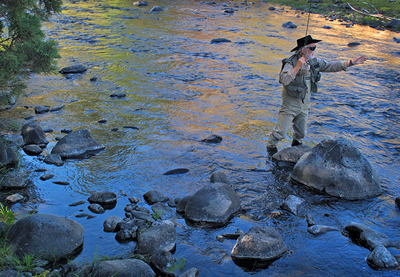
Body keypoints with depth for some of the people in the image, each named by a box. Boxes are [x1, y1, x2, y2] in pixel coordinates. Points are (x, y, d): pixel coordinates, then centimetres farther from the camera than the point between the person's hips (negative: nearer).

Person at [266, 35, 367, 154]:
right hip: (291, 103, -7)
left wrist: (351, 62, 5)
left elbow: (331, 66, 10)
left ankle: (296, 148, 44)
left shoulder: (314, 62, 1)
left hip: (305, 103, 7)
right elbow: (284, 80, -35)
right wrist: (297, 67, -41)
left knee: (301, 133, 19)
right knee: (281, 131, -3)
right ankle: (271, 147, 22)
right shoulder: (291, 63, -21)